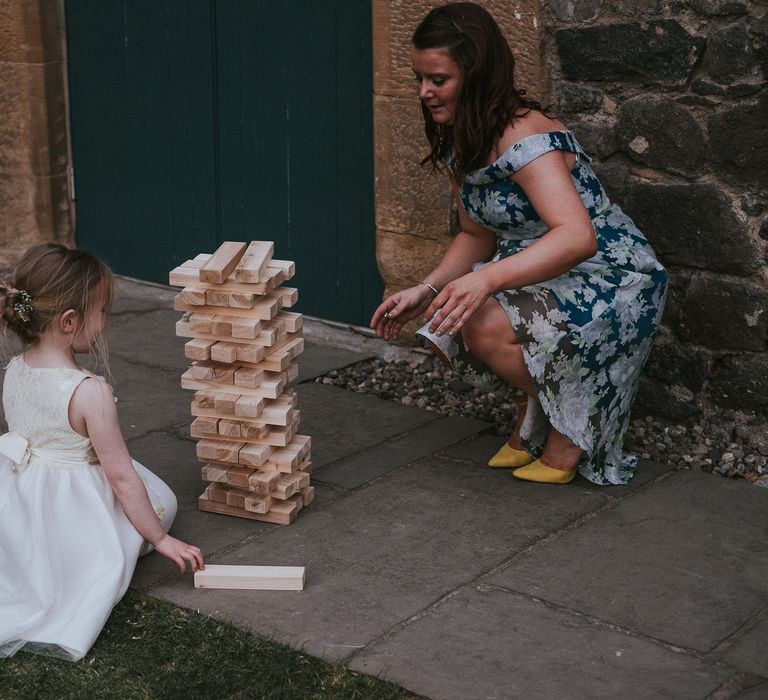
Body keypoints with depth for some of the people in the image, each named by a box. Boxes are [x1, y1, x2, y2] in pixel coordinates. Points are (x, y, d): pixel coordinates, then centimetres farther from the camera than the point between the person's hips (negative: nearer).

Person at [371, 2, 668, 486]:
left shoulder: (524, 139, -26)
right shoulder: (459, 144, 3)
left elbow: (577, 238, -39)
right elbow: (477, 235, 11)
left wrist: (487, 279, -49)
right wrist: (426, 291, -5)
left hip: (610, 278, -9)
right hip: (542, 277, 9)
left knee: (487, 329, -29)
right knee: (444, 326, -8)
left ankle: (568, 435, -3)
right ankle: (533, 426, 12)